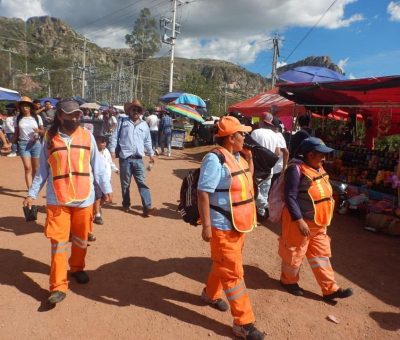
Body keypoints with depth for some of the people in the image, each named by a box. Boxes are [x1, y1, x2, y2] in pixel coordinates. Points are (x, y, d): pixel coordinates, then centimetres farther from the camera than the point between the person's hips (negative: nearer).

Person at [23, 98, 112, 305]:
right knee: (58, 242, 0)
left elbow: (97, 165, 3)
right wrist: (32, 193, 2)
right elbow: (43, 170, 7)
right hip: (57, 200, -1)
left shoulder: (87, 136, 0)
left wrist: (106, 189, 2)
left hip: (84, 198, 1)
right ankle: (58, 286, 8)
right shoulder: (49, 139, 1)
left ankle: (77, 268, 39)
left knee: (81, 239, 14)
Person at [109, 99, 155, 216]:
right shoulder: (122, 121, 6)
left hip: (138, 159, 1)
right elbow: (115, 136, 4)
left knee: (142, 183, -5)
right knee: (125, 183, 9)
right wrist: (112, 150, -5)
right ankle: (126, 205, 25)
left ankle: (147, 207, -8)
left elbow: (147, 141, 21)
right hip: (125, 158, -1)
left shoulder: (144, 125, 14)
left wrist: (151, 153, 19)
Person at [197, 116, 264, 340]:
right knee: (233, 273, 0)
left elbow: (248, 180, 20)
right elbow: (203, 193, -24)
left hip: (238, 224, 9)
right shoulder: (215, 159, -21)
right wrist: (206, 226, -25)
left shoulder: (238, 157, 6)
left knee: (224, 265, 24)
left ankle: (211, 294, 47)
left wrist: (249, 158, 5)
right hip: (223, 227, -9)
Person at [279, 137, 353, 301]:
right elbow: (290, 197, -23)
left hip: (318, 223, 9)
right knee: (294, 254, 11)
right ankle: (289, 280, 33)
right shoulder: (296, 169, -21)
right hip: (300, 222, -8)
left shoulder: (318, 168, 8)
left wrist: (324, 219, 21)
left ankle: (330, 289, 24)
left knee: (321, 255, 14)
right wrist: (299, 220, -26)